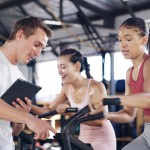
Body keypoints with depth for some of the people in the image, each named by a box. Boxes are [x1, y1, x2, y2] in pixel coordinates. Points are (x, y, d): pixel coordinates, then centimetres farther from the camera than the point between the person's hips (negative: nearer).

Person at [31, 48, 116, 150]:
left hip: (102, 140, -6)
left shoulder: (96, 86, -20)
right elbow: (50, 110, -2)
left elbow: (100, 121, -29)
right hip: (83, 139, 6)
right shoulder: (67, 88, -1)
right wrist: (31, 107, -20)